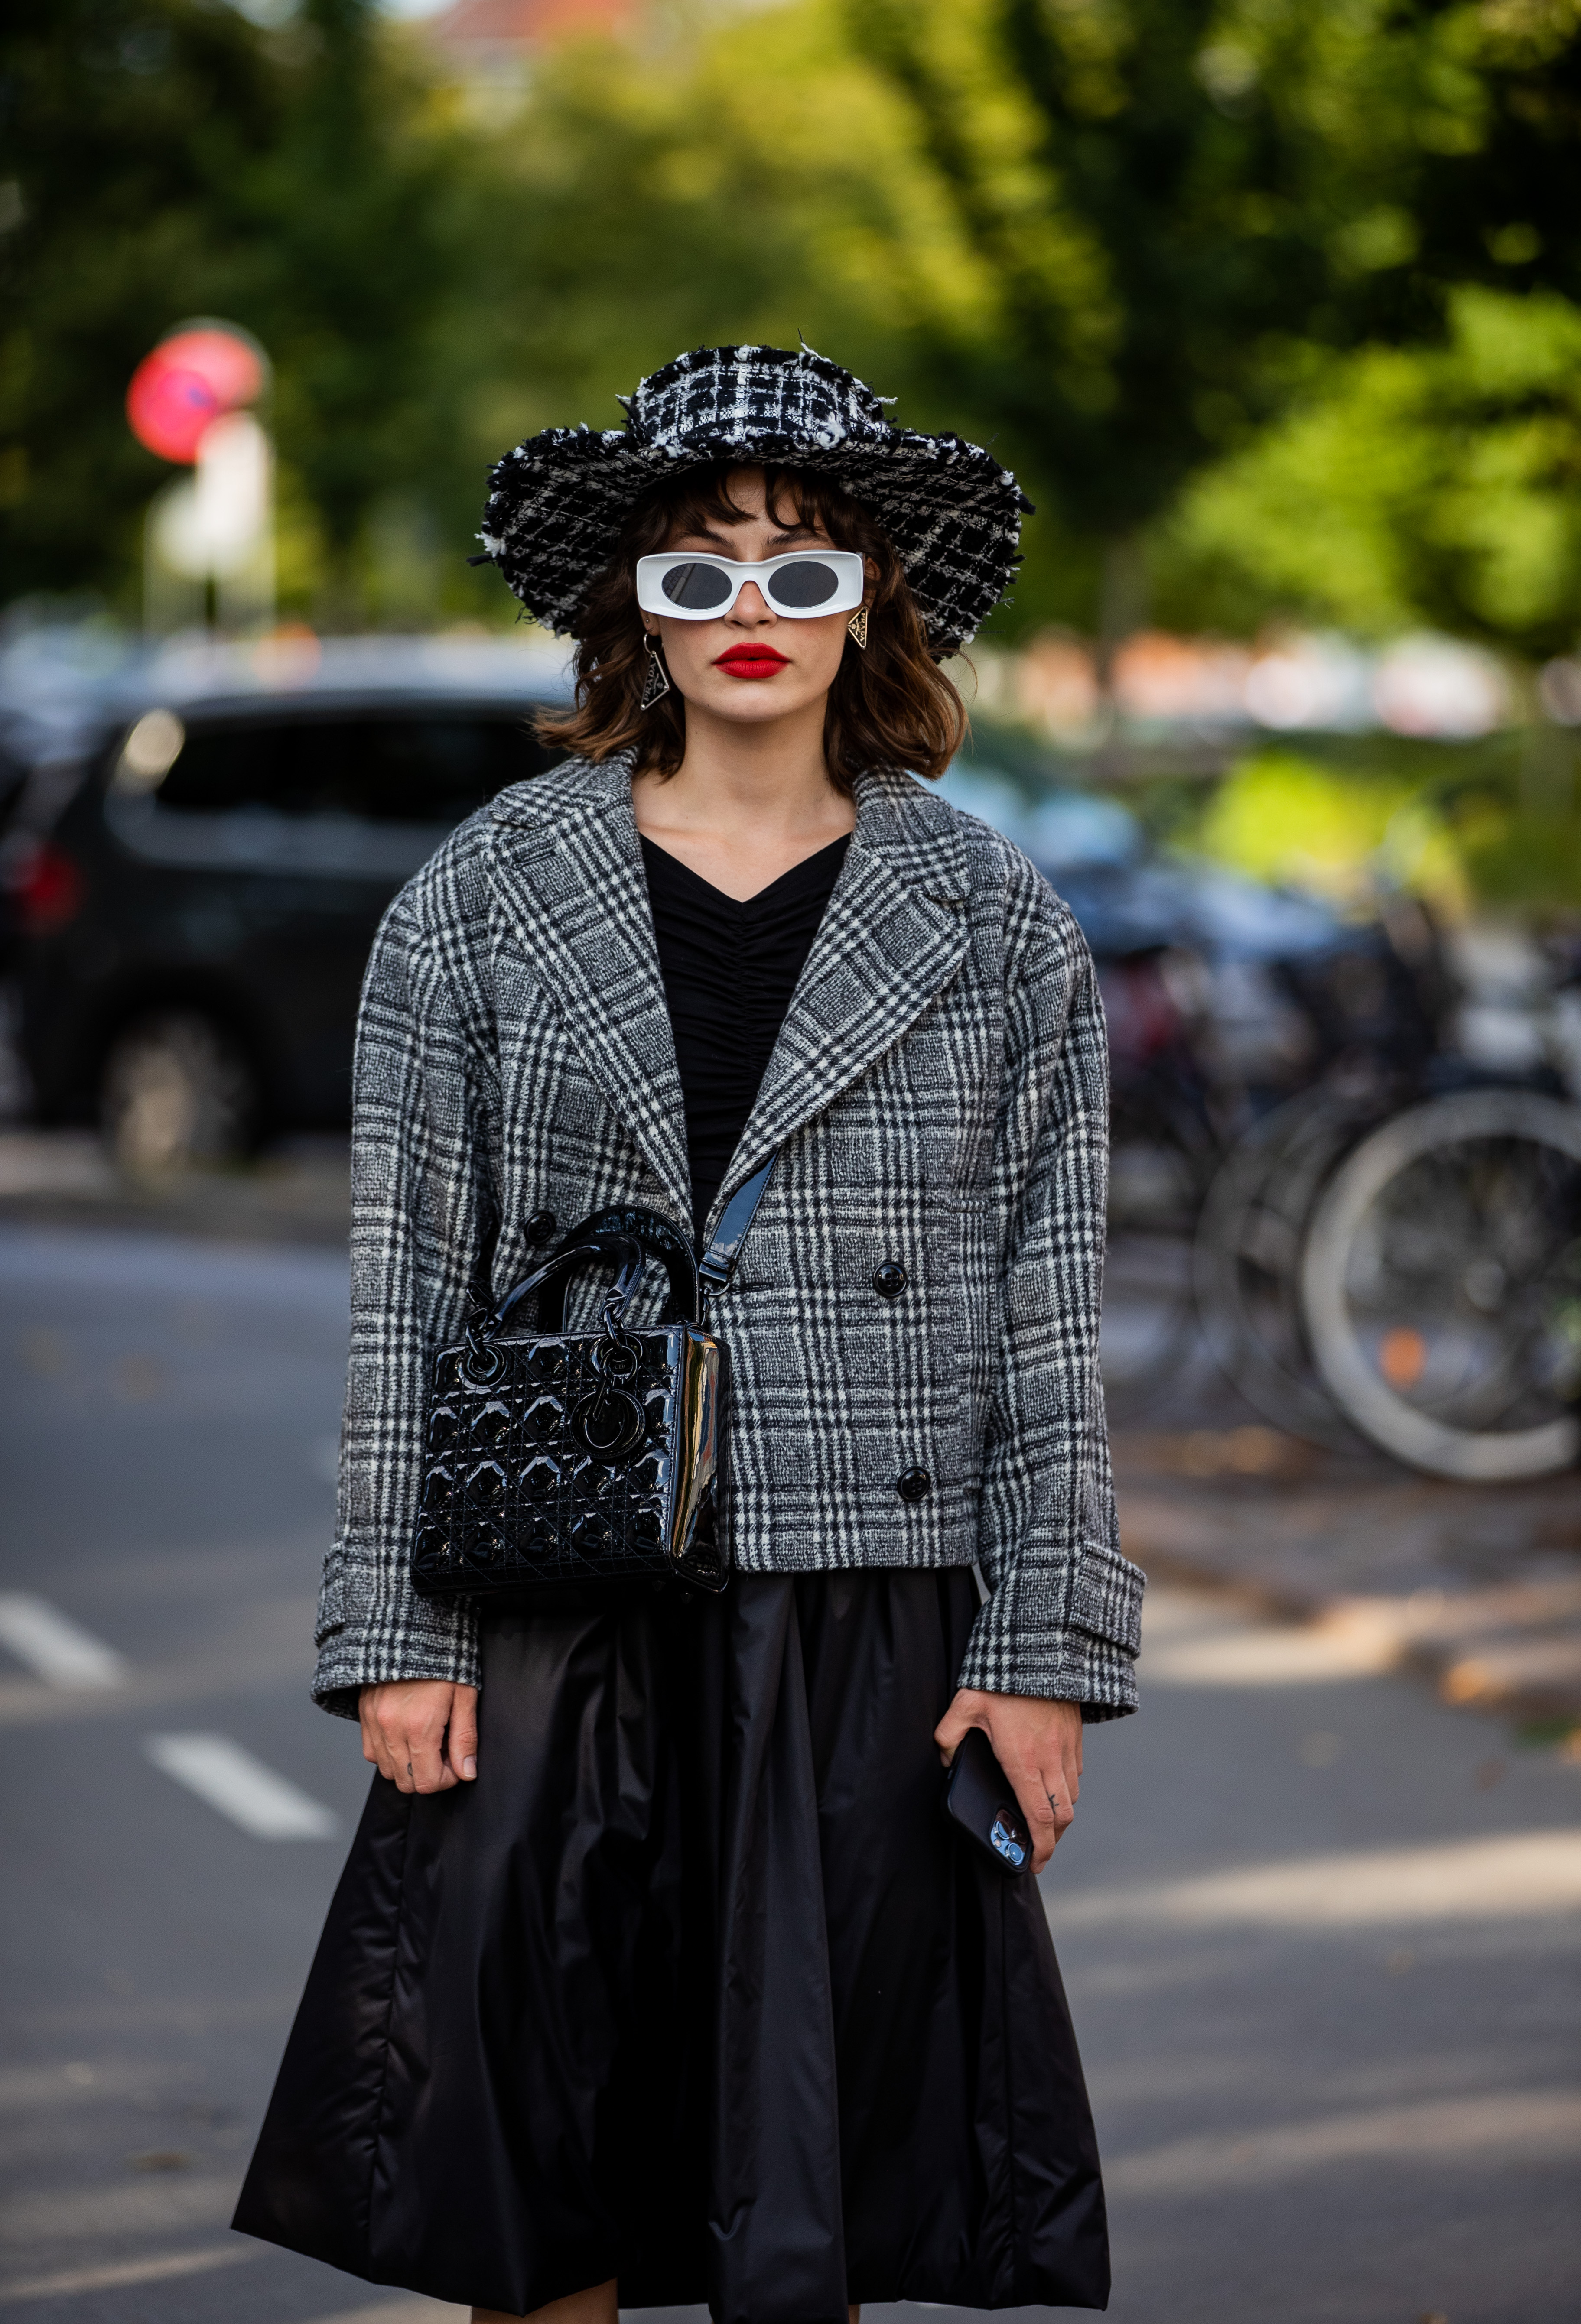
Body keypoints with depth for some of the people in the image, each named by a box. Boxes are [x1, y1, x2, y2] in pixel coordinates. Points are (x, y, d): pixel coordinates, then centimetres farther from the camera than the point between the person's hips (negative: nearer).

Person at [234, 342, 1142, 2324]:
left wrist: (1045, 1643, -1)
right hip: (552, 1629, 0)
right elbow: (405, 1284, 4)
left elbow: (1045, 1312, 5)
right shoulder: (482, 900, 4)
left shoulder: (997, 930, 5)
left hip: (866, 1633, 0)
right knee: (523, 2164, 3)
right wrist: (396, 1629, -2)